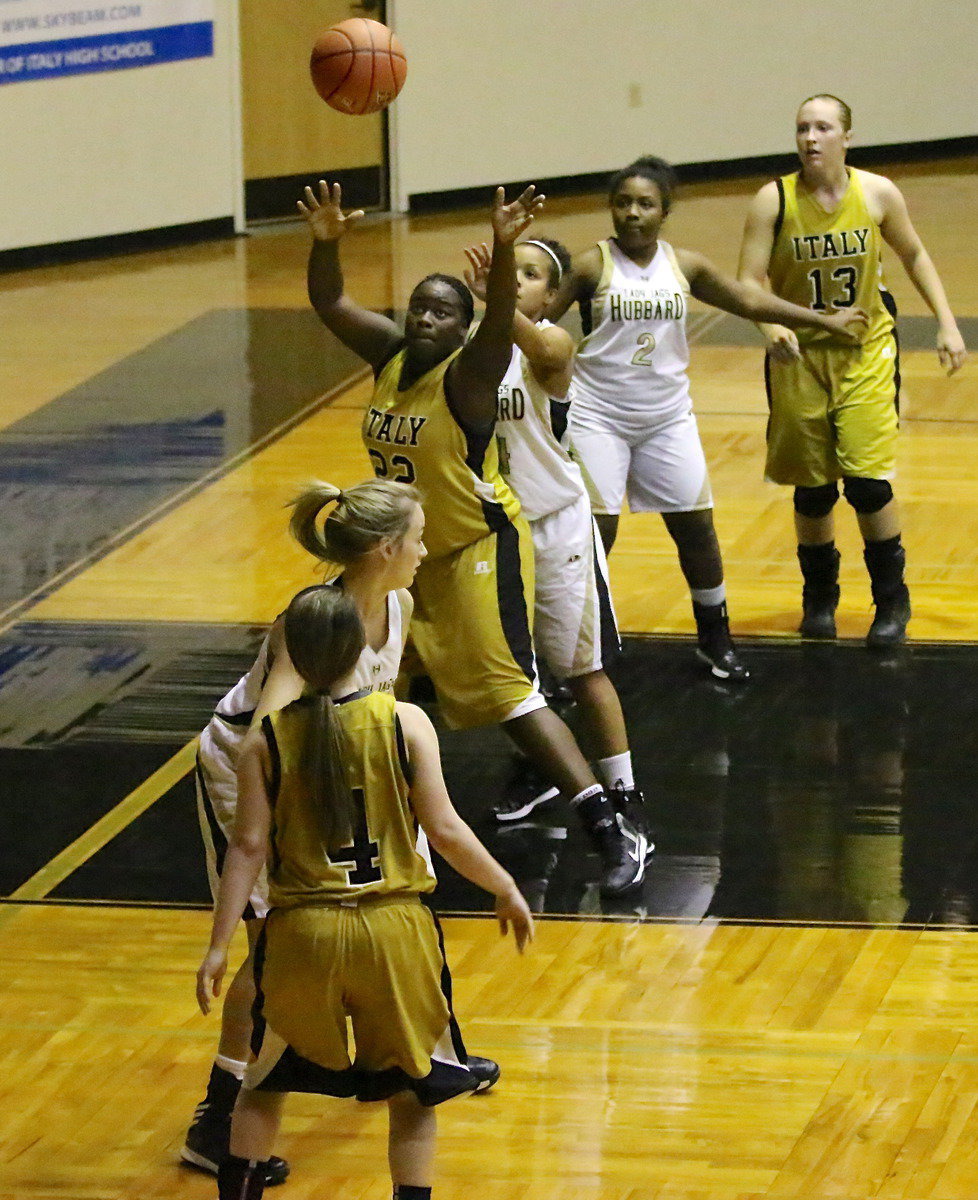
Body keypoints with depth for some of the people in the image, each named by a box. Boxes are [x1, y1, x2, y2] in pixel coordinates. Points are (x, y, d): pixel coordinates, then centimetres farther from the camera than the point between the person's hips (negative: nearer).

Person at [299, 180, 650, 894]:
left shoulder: (469, 372, -19)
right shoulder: (389, 354, -1)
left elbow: (501, 319, -38)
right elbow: (329, 303, -4)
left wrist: (502, 247, -56)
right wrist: (326, 243, -24)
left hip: (477, 551, -8)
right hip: (406, 552, 8)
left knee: (509, 693, -14)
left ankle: (613, 832, -14)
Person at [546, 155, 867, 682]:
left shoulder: (684, 266, 2)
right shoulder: (592, 266, -10)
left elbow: (751, 302, 13)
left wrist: (824, 320, 17)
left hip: (667, 416, 4)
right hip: (598, 416, -4)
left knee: (695, 525, 7)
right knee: (594, 532, -7)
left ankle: (715, 638, 25)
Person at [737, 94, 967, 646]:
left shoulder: (877, 193, -8)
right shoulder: (774, 201, -13)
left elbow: (914, 255, 8)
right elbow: (750, 282, -15)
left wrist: (947, 323, 3)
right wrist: (772, 328, -35)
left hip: (866, 355, 0)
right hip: (800, 355, 0)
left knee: (868, 482, -9)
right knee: (813, 490, 7)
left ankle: (892, 600, 11)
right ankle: (819, 597, 30)